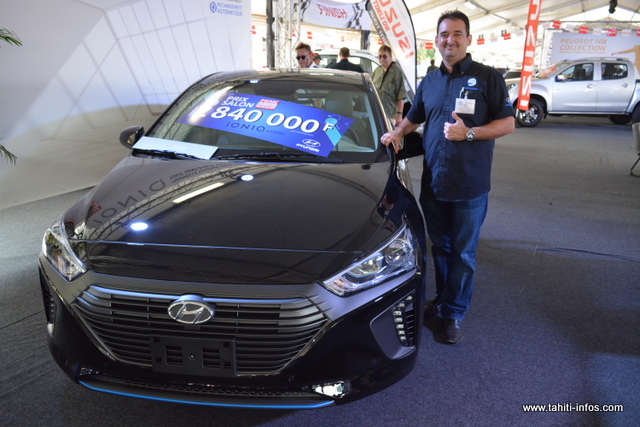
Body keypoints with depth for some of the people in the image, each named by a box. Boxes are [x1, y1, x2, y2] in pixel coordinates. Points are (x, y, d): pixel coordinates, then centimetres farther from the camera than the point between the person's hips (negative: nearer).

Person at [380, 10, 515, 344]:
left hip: (469, 186, -4)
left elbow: (508, 123, -4)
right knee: (440, 248, 16)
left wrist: (468, 133, -18)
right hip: (433, 183, 4)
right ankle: (442, 300, 33)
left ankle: (453, 313, 19)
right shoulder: (429, 82, 13)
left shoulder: (487, 78, -2)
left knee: (463, 254, 6)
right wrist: (397, 133, 6)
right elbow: (413, 118, 26)